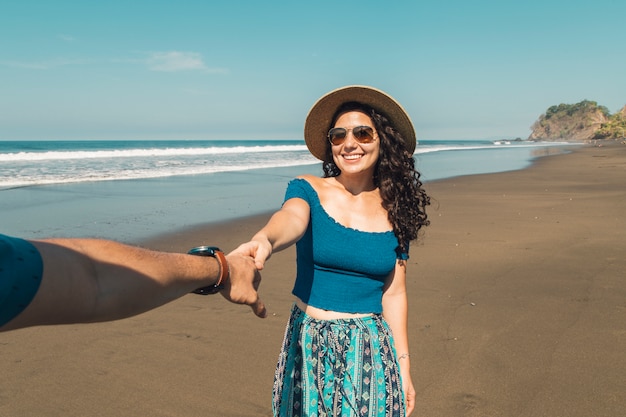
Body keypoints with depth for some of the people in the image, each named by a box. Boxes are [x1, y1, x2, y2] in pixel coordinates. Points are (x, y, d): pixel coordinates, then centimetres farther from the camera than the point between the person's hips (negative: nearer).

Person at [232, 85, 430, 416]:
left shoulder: (394, 212, 0)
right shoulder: (307, 189, -6)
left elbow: (394, 295, 3)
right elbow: (292, 218, -30)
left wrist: (403, 365, 4)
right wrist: (265, 240, -53)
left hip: (371, 350, 1)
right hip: (309, 346, -1)